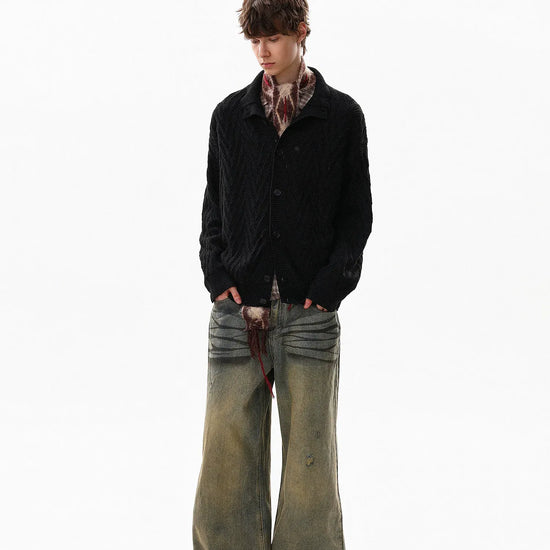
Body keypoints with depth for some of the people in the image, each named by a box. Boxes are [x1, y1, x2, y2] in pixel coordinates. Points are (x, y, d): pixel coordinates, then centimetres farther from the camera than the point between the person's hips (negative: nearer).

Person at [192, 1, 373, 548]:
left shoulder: (342, 115, 4)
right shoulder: (230, 113, 10)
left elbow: (356, 213, 5)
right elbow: (214, 203, 14)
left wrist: (331, 284, -6)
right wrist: (216, 271, -1)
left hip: (310, 309, -1)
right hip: (238, 307, 2)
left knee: (309, 447, 3)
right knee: (227, 444, -1)